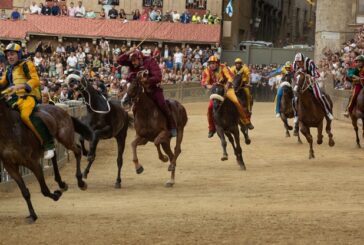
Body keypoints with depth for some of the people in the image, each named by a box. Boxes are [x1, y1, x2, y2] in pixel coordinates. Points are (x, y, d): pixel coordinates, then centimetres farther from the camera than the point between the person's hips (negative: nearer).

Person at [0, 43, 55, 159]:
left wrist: (19, 86, -27)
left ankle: (48, 144, -32)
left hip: (29, 96, -9)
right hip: (14, 98, 9)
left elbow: (35, 80, -13)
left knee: (26, 115, -34)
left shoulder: (27, 65, 0)